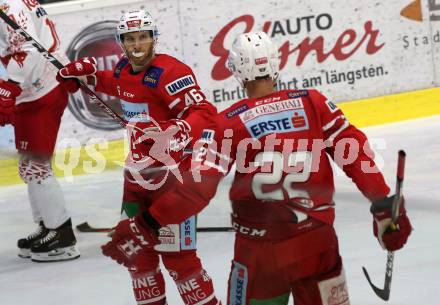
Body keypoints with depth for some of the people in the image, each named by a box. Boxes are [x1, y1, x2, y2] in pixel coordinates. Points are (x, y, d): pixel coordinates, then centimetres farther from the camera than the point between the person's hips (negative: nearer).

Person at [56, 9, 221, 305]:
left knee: (175, 253, -10)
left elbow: (204, 112, -27)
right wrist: (88, 74, 18)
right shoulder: (123, 70, 7)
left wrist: (179, 132, -44)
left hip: (173, 170, -8)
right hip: (138, 169, 8)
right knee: (134, 247, 13)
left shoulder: (169, 72, -19)